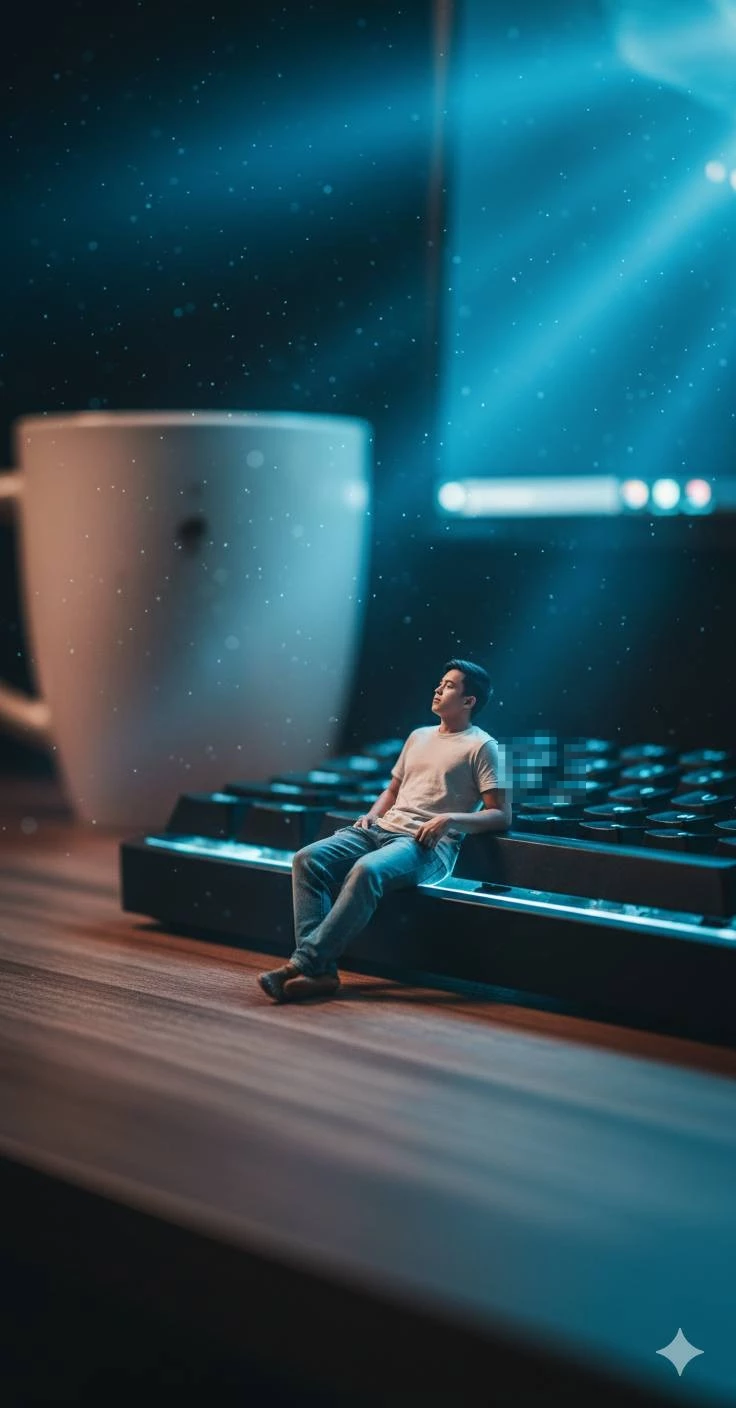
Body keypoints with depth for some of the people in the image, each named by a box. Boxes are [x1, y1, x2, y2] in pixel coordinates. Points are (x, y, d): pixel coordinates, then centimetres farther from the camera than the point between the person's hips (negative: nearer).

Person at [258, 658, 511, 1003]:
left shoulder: (482, 746, 3)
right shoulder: (419, 736, 25)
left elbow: (502, 816, -4)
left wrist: (451, 819, -19)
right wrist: (371, 815, 11)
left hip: (428, 844, -7)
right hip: (382, 830, 7)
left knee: (367, 870, -38)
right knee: (308, 859, -18)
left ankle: (303, 964, -35)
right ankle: (320, 971, -28)